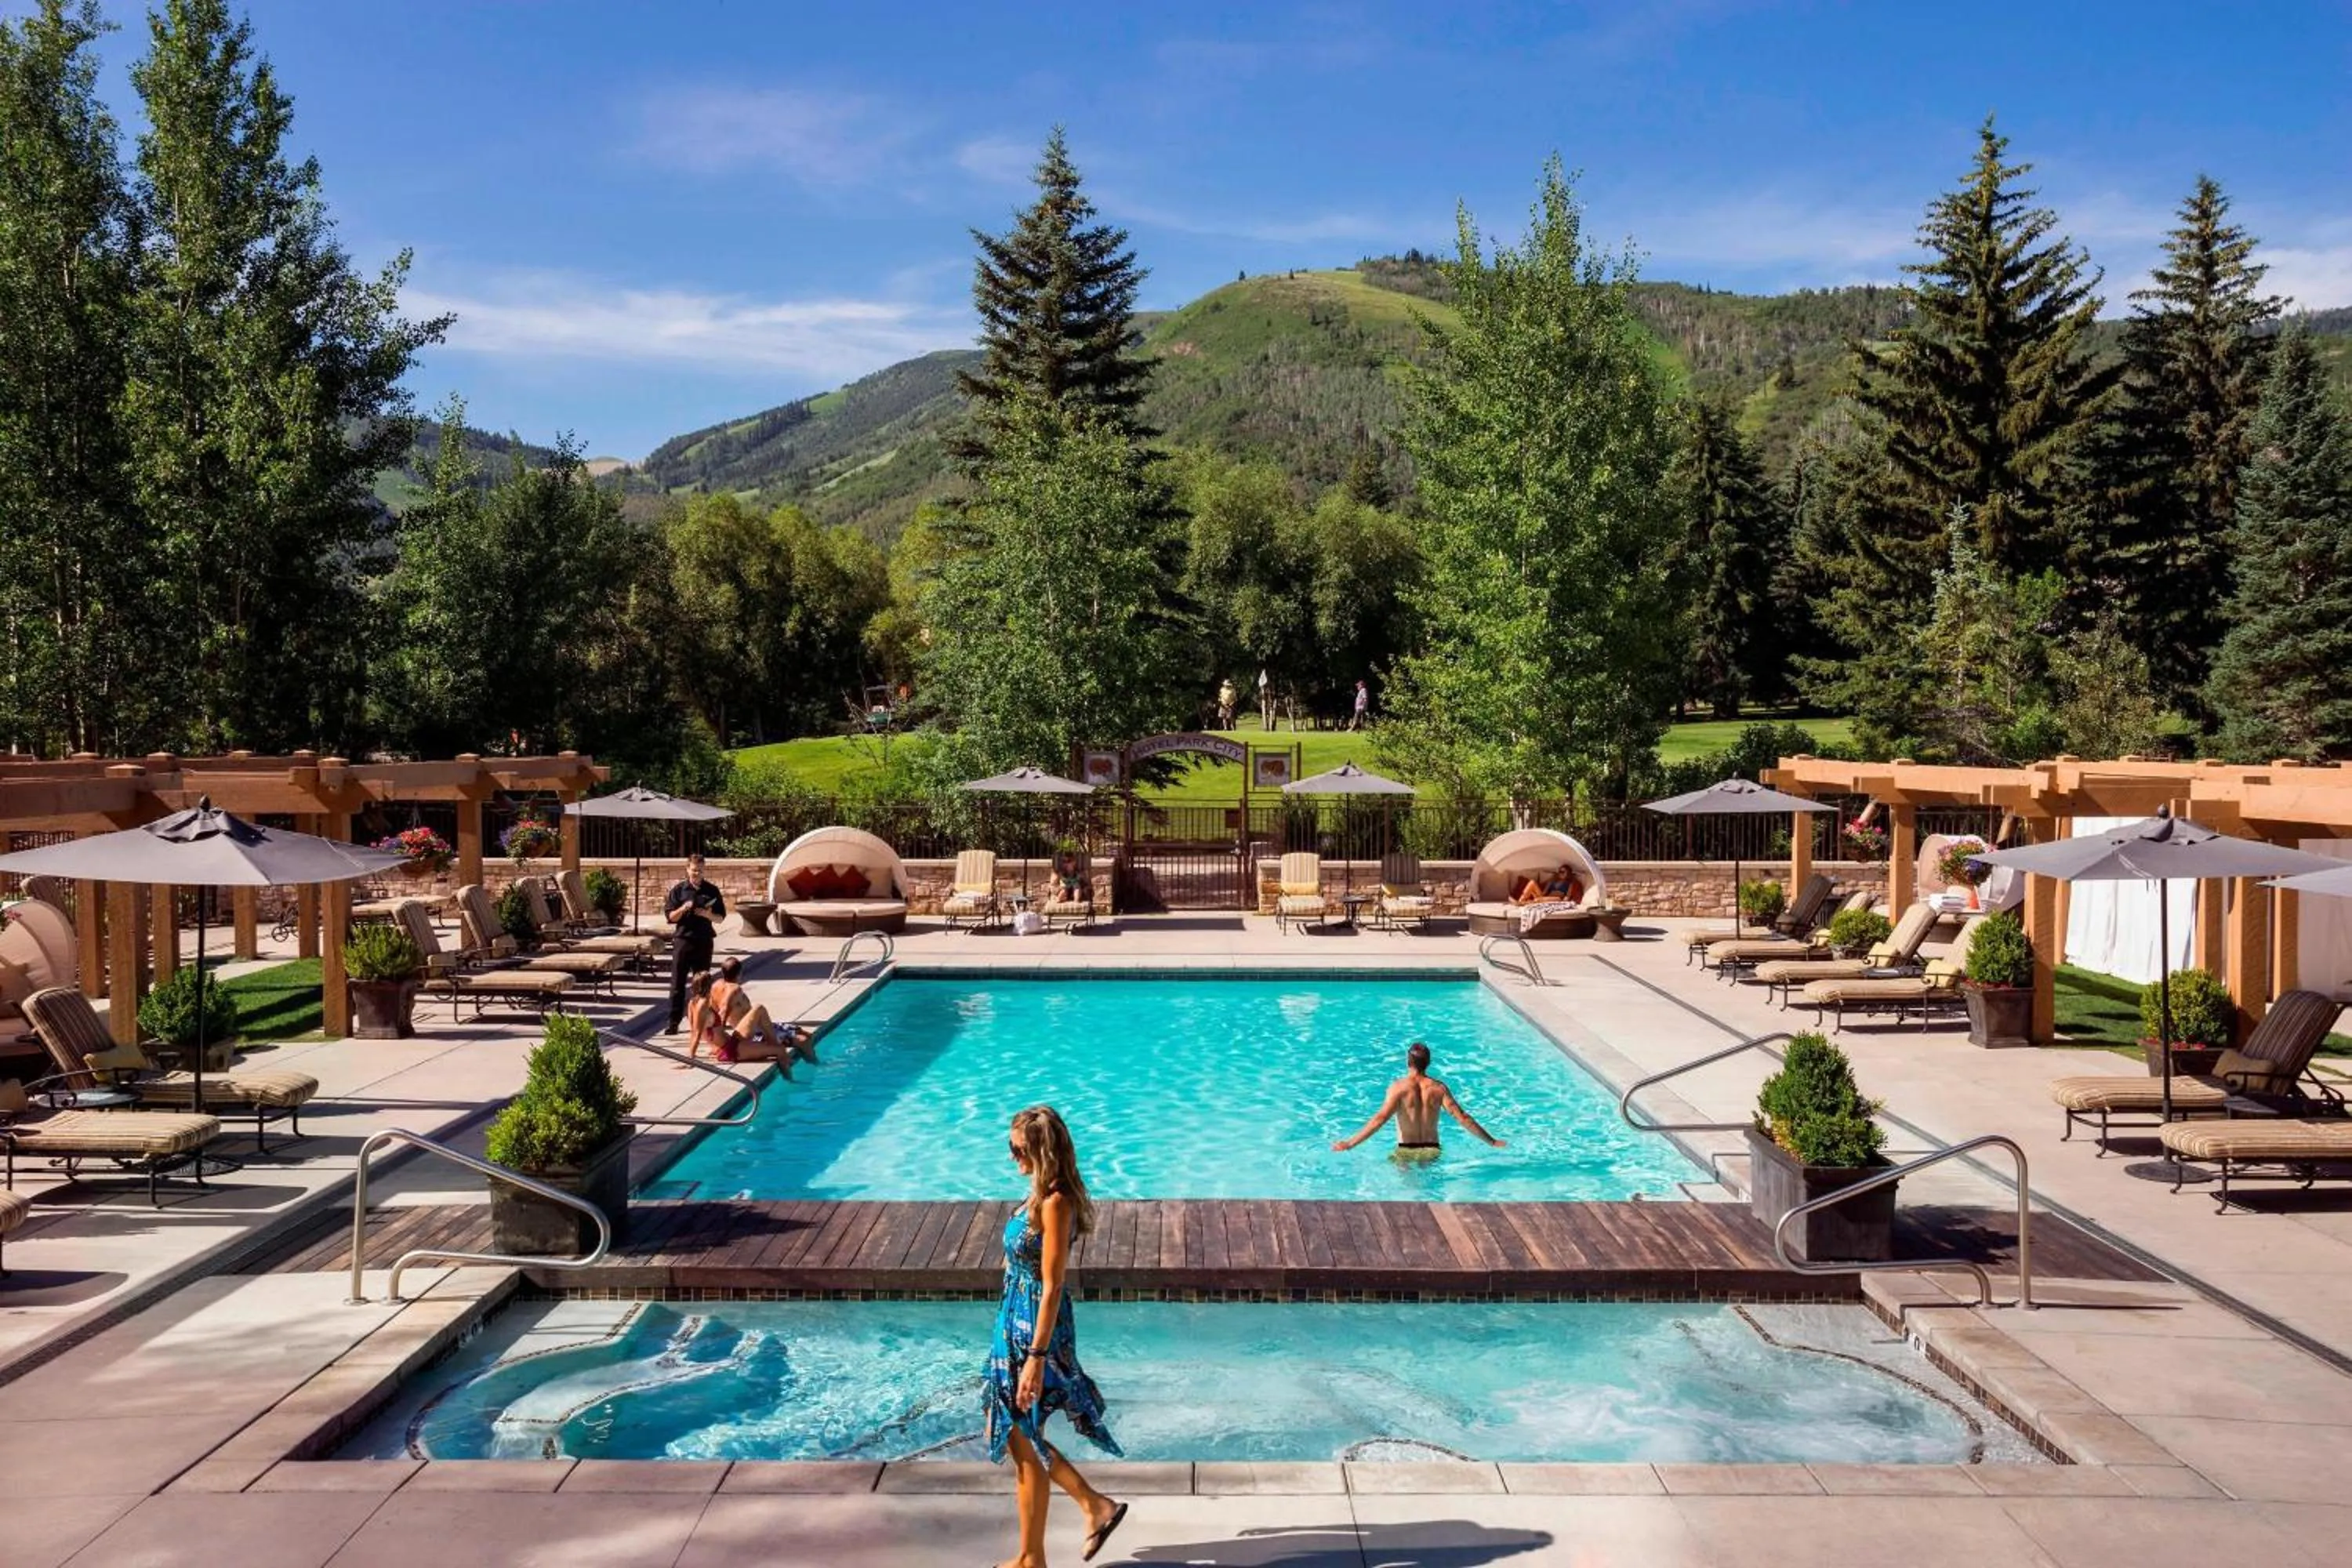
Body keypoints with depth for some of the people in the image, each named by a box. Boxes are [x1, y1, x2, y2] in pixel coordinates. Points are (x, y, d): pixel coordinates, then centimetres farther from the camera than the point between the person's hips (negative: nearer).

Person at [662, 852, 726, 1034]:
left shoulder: (712, 890, 5)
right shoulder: (678, 890, 2)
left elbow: (721, 917, 7)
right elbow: (670, 917, 0)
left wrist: (708, 915, -13)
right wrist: (683, 909, -18)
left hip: (704, 941, 1)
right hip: (683, 940, -1)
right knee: (677, 983, -2)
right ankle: (674, 1021, 0)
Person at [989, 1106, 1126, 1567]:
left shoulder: (1055, 1204, -23)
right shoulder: (1041, 1193, 5)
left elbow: (1052, 1287, -23)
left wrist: (1037, 1357, -22)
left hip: (1036, 1329, -10)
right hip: (1016, 1322, 10)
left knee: (1024, 1446, 5)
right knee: (1012, 1433, 20)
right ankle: (1096, 1505, 29)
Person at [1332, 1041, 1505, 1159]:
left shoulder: (1399, 1088, -10)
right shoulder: (1438, 1088, 0)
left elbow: (1380, 1118, -20)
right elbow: (1462, 1117, -3)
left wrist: (1350, 1143, -22)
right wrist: (1492, 1141, 6)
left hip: (1406, 1151, -3)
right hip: (1431, 1150, 3)